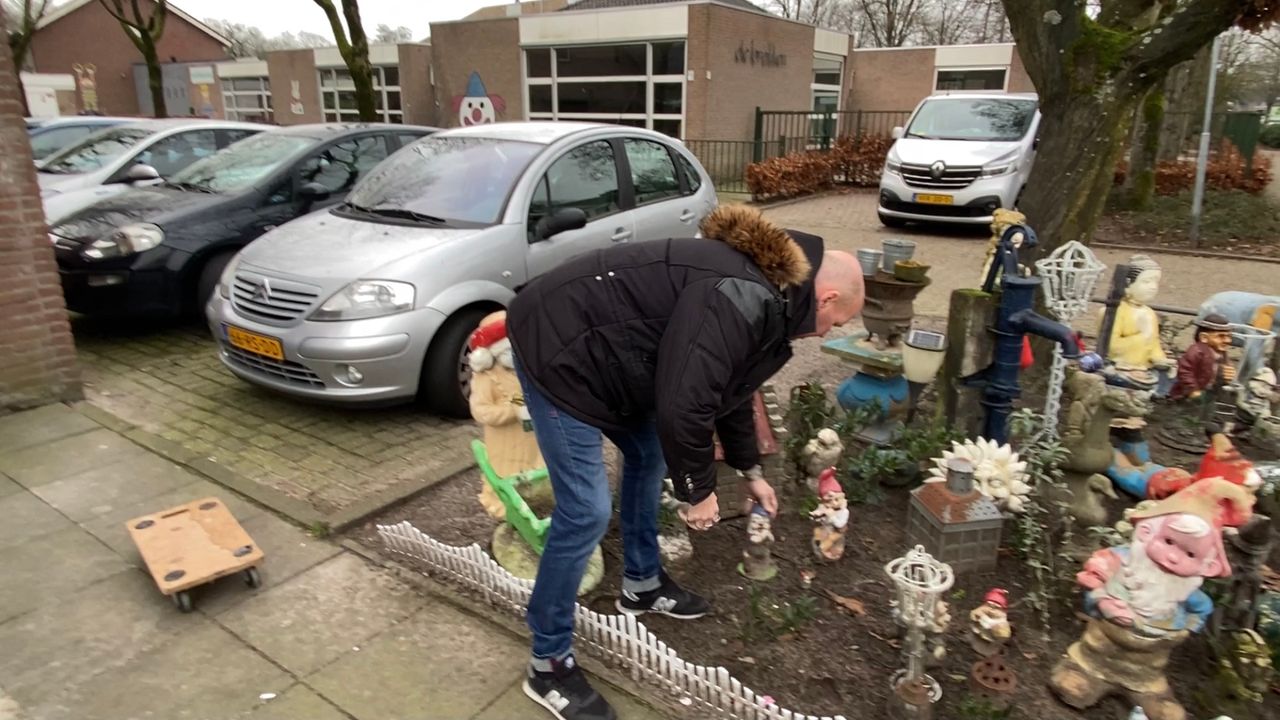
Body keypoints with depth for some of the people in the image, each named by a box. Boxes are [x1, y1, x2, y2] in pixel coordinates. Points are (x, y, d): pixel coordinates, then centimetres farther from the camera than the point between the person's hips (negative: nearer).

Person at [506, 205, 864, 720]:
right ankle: (549, 666, 11)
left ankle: (642, 584, 40)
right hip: (558, 347, -11)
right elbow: (684, 405, -27)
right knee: (586, 511, -7)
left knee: (648, 455, 21)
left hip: (597, 351, 11)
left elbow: (729, 389, 22)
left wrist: (750, 471, 31)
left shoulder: (765, 295, 10)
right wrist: (698, 490, -11)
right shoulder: (743, 300, -24)